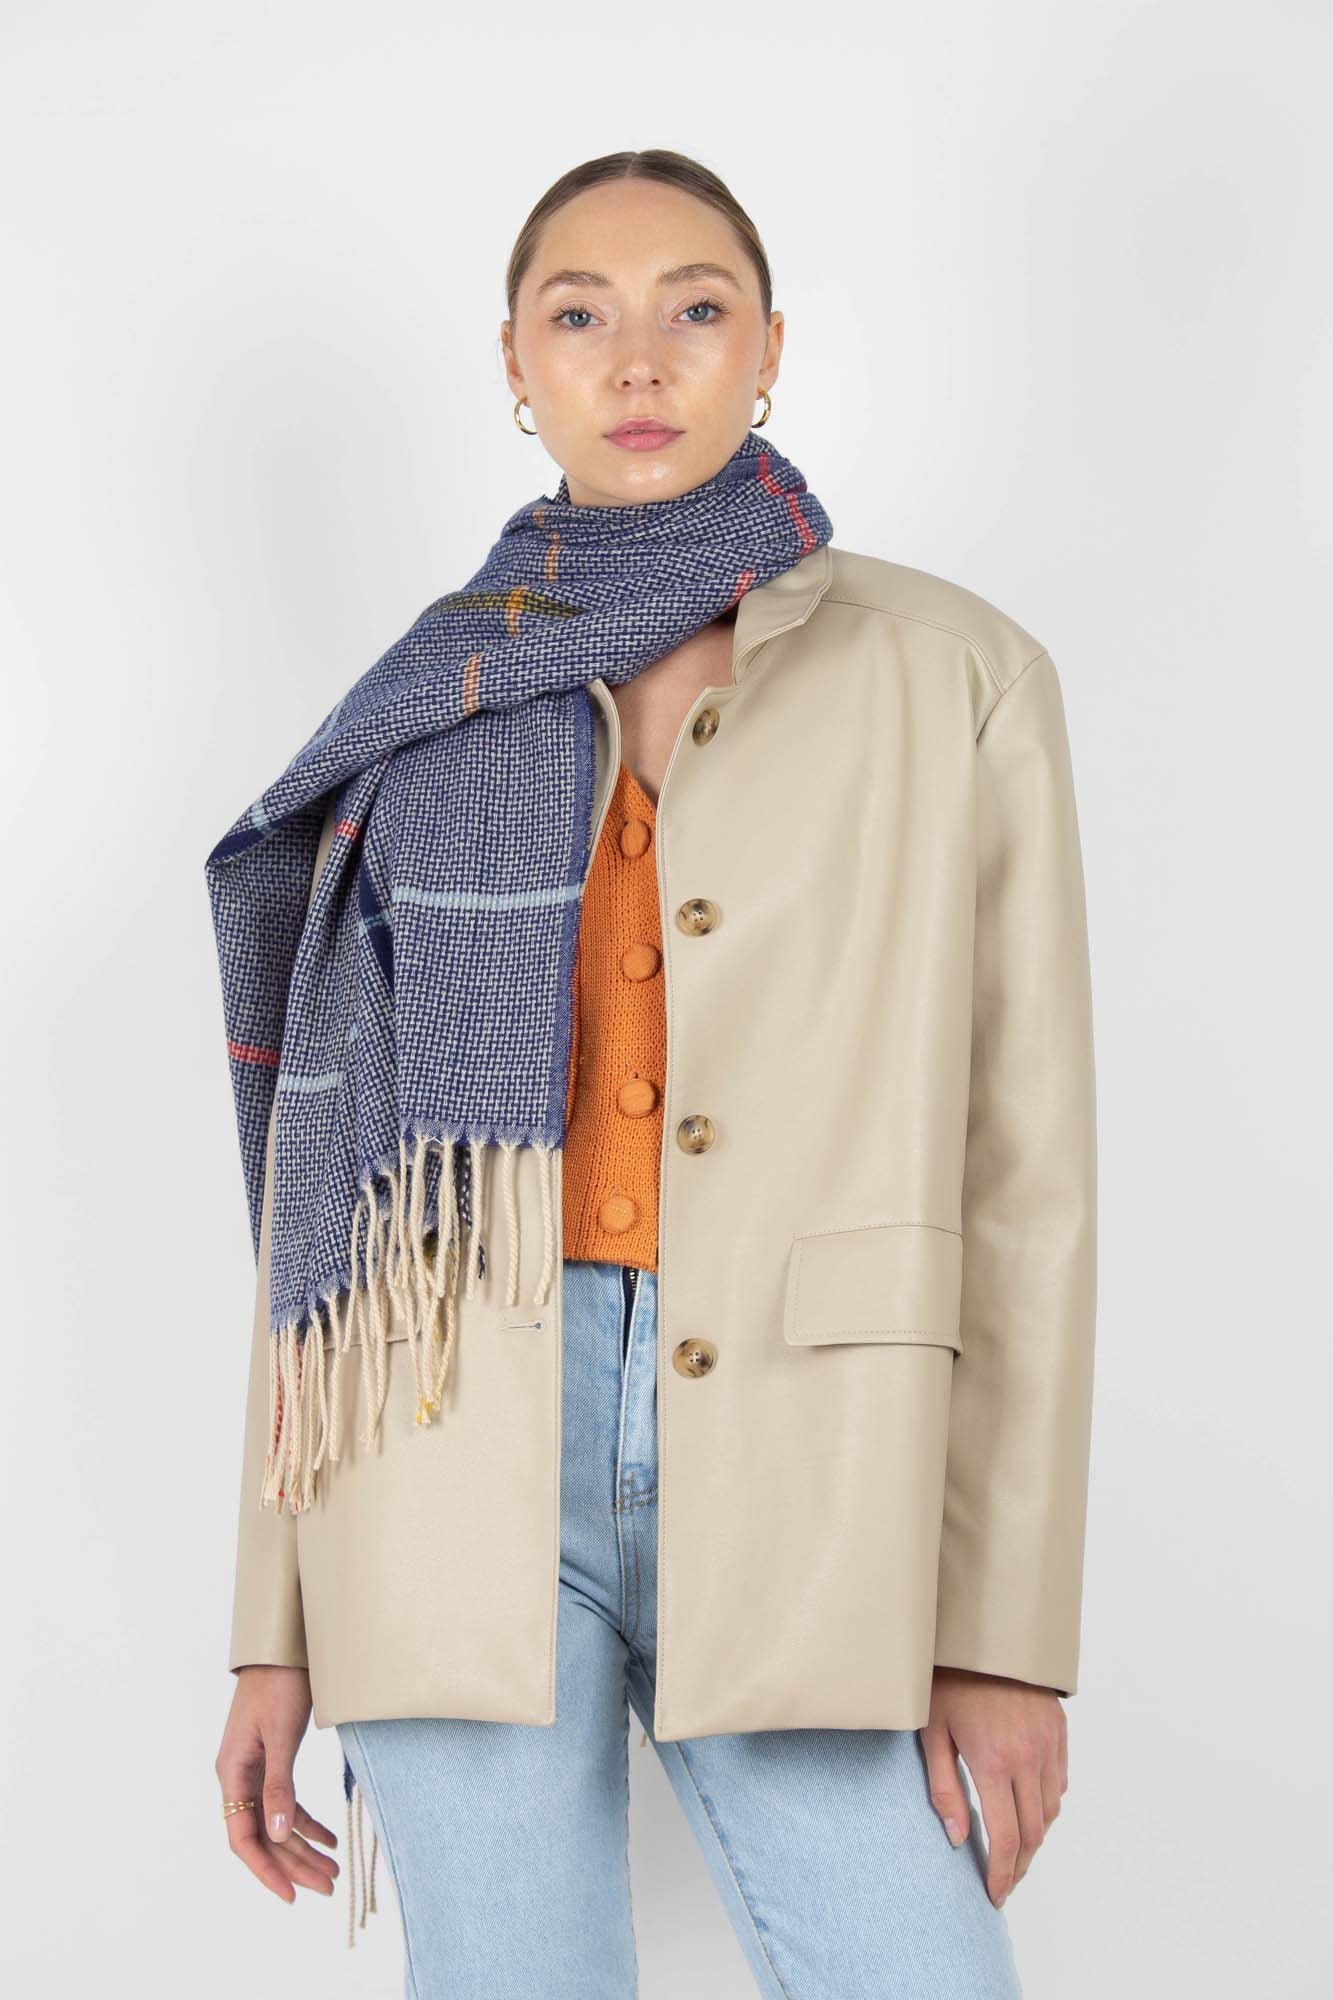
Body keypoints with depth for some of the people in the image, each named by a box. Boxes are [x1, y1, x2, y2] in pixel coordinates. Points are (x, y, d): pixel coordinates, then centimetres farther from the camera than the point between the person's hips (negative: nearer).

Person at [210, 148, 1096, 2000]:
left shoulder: (956, 676, 5)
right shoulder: (440, 707, 10)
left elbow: (1024, 1164, 2)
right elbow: (336, 1171, 10)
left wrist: (1010, 1630, -2)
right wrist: (279, 1625, 6)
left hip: (795, 1473, -1)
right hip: (468, 1464, 1)